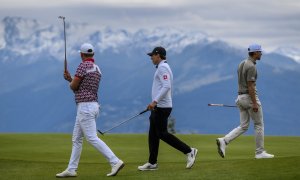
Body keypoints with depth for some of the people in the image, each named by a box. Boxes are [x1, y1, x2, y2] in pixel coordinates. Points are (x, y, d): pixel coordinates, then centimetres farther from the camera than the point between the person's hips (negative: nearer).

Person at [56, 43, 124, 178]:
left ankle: (115, 162, -18)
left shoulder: (84, 65, -12)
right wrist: (71, 79, 22)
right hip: (93, 105, 10)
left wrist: (71, 81, 12)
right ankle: (71, 169, 15)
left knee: (92, 138, -12)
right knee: (76, 139, 14)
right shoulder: (97, 68, 15)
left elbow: (73, 86, -11)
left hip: (85, 106, -10)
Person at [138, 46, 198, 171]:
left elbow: (166, 87, -24)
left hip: (161, 107, -11)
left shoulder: (162, 67, -12)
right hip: (158, 107, 11)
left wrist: (155, 101, -30)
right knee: (153, 134, 10)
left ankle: (189, 151, -10)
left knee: (162, 133, -11)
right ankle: (152, 163, 11)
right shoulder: (163, 67, 20)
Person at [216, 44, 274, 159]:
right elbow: (250, 86, -21)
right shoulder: (251, 66, -16)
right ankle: (260, 152, 9)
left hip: (240, 97, 9)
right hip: (250, 97, -9)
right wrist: (254, 103, -21)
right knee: (259, 124, 4)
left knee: (243, 126, 6)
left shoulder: (242, 64, 14)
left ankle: (224, 141, -12)